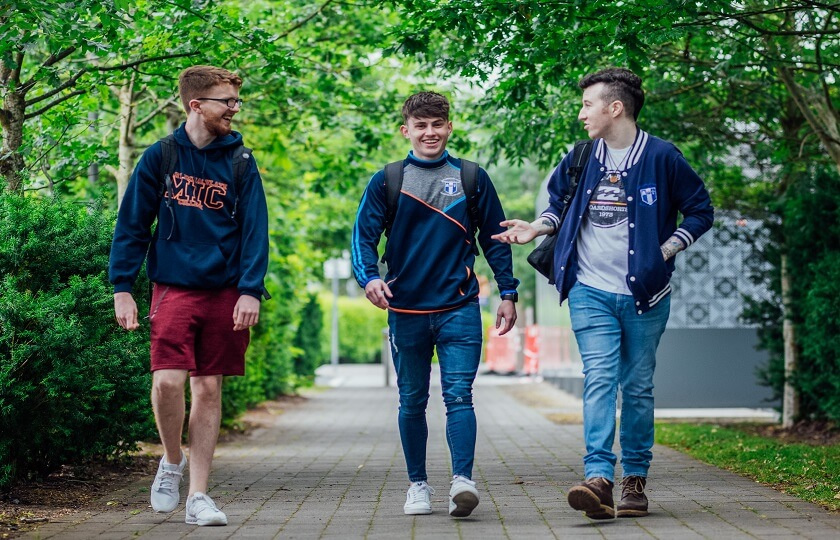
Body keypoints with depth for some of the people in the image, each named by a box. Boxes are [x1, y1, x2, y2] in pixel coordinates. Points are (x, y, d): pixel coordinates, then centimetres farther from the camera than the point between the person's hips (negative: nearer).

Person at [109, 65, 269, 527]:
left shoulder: (240, 163, 5)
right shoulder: (160, 157, 2)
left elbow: (255, 230, 1)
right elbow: (131, 225, 4)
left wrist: (251, 290, -10)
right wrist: (122, 289, -3)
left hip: (224, 293, 1)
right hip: (174, 288, -1)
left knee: (208, 390, 4)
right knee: (167, 381, -15)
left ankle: (198, 495, 11)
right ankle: (172, 462, 14)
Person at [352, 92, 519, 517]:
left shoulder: (473, 179, 8)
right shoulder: (386, 182, 5)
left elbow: (495, 238, 12)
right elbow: (363, 235, 0)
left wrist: (508, 293, 9)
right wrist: (369, 276, -19)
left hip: (459, 307, -1)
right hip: (405, 310, 1)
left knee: (458, 395, -12)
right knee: (412, 402, 9)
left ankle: (462, 480, -19)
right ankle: (418, 484, 19)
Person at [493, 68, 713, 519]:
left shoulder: (661, 157, -4)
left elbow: (700, 211, 3)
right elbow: (559, 203, 23)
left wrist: (665, 250, -7)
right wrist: (538, 228, 3)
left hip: (643, 294, -1)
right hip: (590, 292, 2)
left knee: (637, 387, 7)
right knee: (599, 380, -11)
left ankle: (635, 480, 17)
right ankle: (598, 479, -20)